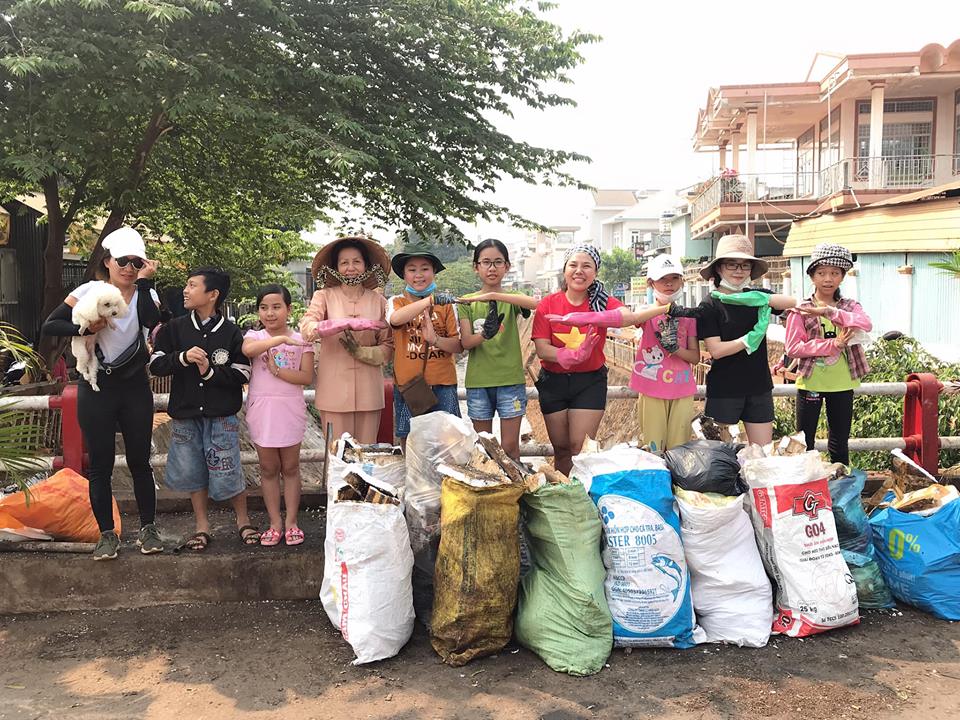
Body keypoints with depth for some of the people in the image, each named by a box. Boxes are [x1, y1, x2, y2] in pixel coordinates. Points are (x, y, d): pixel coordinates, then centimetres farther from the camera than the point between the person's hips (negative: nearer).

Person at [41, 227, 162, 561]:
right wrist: (85, 328, -20)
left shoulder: (146, 293, 0)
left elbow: (152, 322, -22)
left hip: (135, 388, 1)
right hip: (96, 389, -1)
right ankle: (107, 534, 16)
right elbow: (50, 326, -5)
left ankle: (148, 528, 20)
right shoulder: (90, 291, -4)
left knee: (140, 461, 8)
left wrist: (144, 282, -20)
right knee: (100, 465, 5)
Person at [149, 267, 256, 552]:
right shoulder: (174, 329, 3)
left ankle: (243, 521, 22)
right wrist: (183, 357, -17)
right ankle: (202, 528, 26)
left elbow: (241, 375, -6)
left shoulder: (231, 333, -4)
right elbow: (156, 365, -2)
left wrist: (210, 371, -17)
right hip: (185, 415, 3)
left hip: (221, 416, -3)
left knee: (227, 474, -1)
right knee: (193, 473, 11)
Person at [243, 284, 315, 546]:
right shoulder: (255, 335, 1)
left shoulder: (301, 340, 1)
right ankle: (275, 523, 18)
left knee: (290, 468, 8)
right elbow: (248, 349, -25)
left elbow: (307, 377, -9)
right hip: (261, 409, 1)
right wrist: (282, 338, -32)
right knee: (268, 469, 9)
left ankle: (291, 522, 17)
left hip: (290, 410, -1)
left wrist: (277, 370, -19)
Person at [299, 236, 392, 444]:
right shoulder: (324, 296, 2)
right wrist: (348, 323, -26)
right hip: (335, 391, -2)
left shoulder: (378, 300, 6)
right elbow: (306, 329, -15)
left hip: (369, 393, 2)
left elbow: (388, 347, 7)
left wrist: (361, 352, -11)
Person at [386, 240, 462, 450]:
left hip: (442, 384, 0)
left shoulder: (446, 303, 5)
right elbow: (395, 318, -21)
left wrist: (435, 339, -19)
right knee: (409, 445, 4)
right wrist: (430, 300, -31)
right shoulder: (396, 302, 3)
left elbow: (459, 346, 1)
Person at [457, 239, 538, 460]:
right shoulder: (467, 302, 5)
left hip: (510, 379, -1)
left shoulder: (511, 298, 3)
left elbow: (534, 303, -21)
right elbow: (466, 342, -7)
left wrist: (492, 296, -29)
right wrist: (485, 334, -29)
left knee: (510, 446, 3)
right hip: (478, 381, 1)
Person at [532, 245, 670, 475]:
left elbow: (629, 317, -28)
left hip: (590, 381, -1)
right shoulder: (548, 304, -5)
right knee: (561, 448, 12)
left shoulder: (602, 302, -6)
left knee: (580, 448, -3)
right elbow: (542, 349, -13)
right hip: (553, 382, 1)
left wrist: (585, 318, -44)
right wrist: (573, 354, -32)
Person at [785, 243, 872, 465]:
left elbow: (866, 324, -18)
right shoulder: (801, 310, -4)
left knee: (840, 444, 14)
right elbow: (793, 348, -13)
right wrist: (833, 344, -21)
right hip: (810, 383, -2)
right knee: (804, 443, 5)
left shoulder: (849, 306, 4)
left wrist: (828, 311, -28)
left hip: (842, 384, 3)